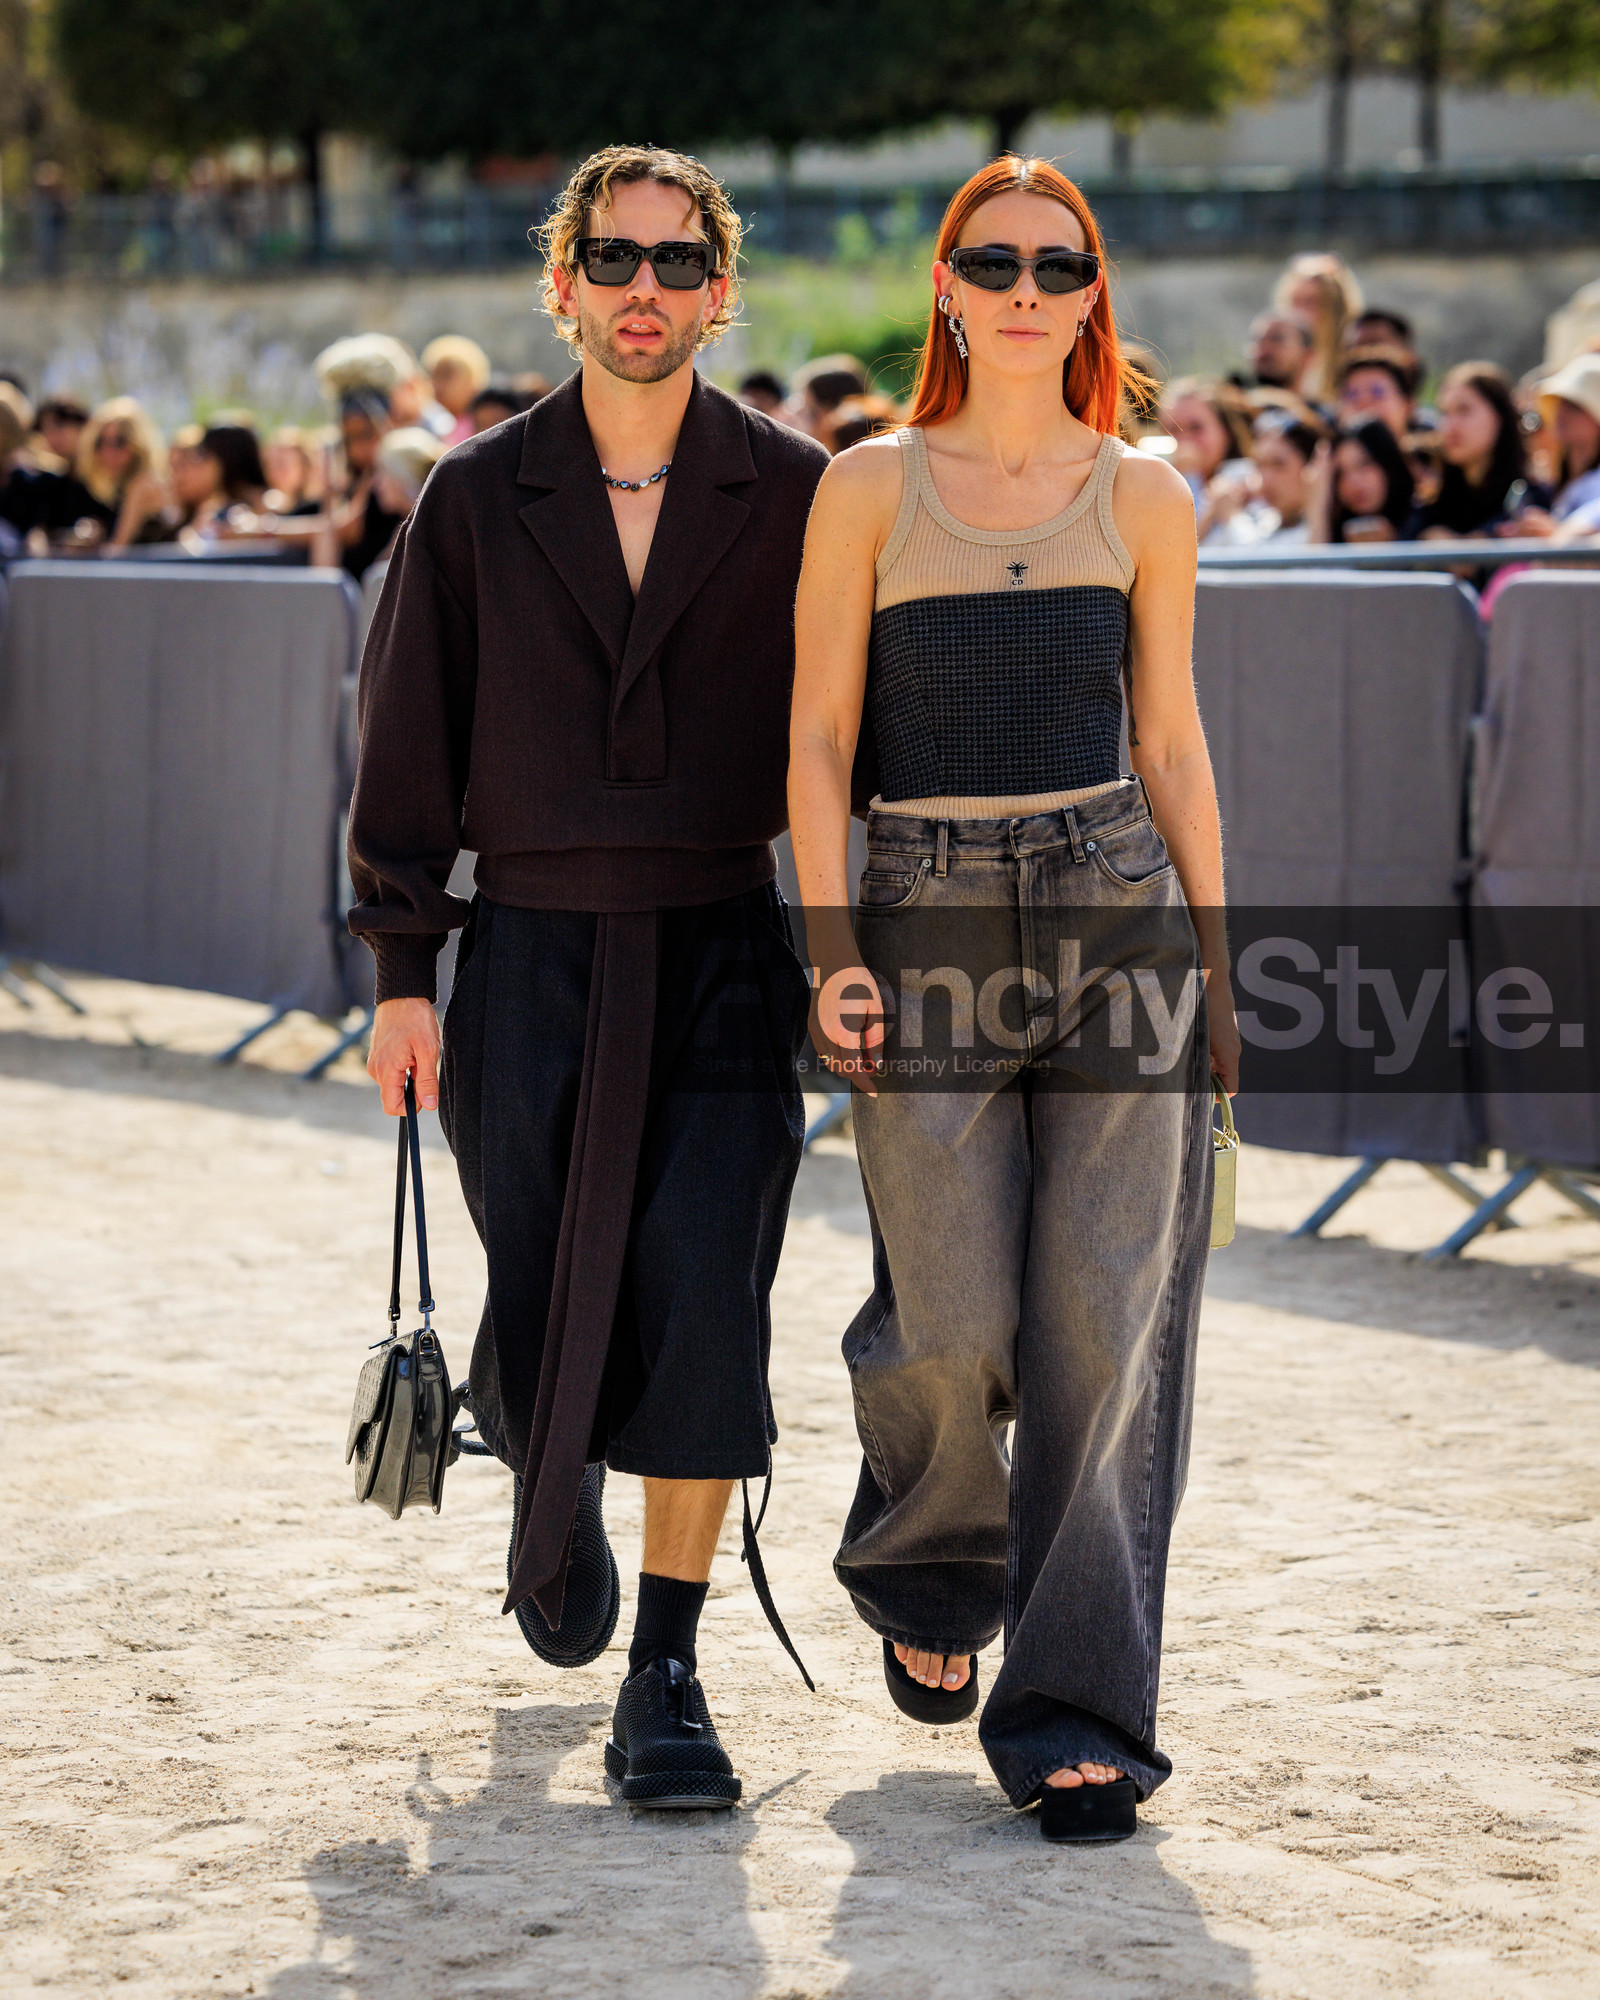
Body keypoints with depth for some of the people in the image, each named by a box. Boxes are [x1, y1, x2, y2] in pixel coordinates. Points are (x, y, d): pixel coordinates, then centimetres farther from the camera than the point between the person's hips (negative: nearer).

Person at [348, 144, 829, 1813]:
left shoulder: (793, 495, 2)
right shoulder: (476, 498, 4)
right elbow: (410, 737, 6)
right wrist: (403, 970, 2)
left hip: (724, 955, -1)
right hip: (533, 953, 1)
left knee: (702, 1308, -10)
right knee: (541, 1314, 5)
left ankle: (666, 1678, -1)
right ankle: (552, 1503, 41)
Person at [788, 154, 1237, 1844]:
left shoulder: (1144, 499, 9)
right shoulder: (869, 489, 5)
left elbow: (1171, 743, 12)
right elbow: (819, 737, 3)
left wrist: (1215, 967, 10)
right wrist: (831, 947, -8)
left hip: (1115, 900, 1)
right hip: (928, 912, -1)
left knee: (1102, 1317, -6)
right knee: (954, 1325, -3)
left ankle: (1074, 1708, 1)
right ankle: (928, 1576, 30)